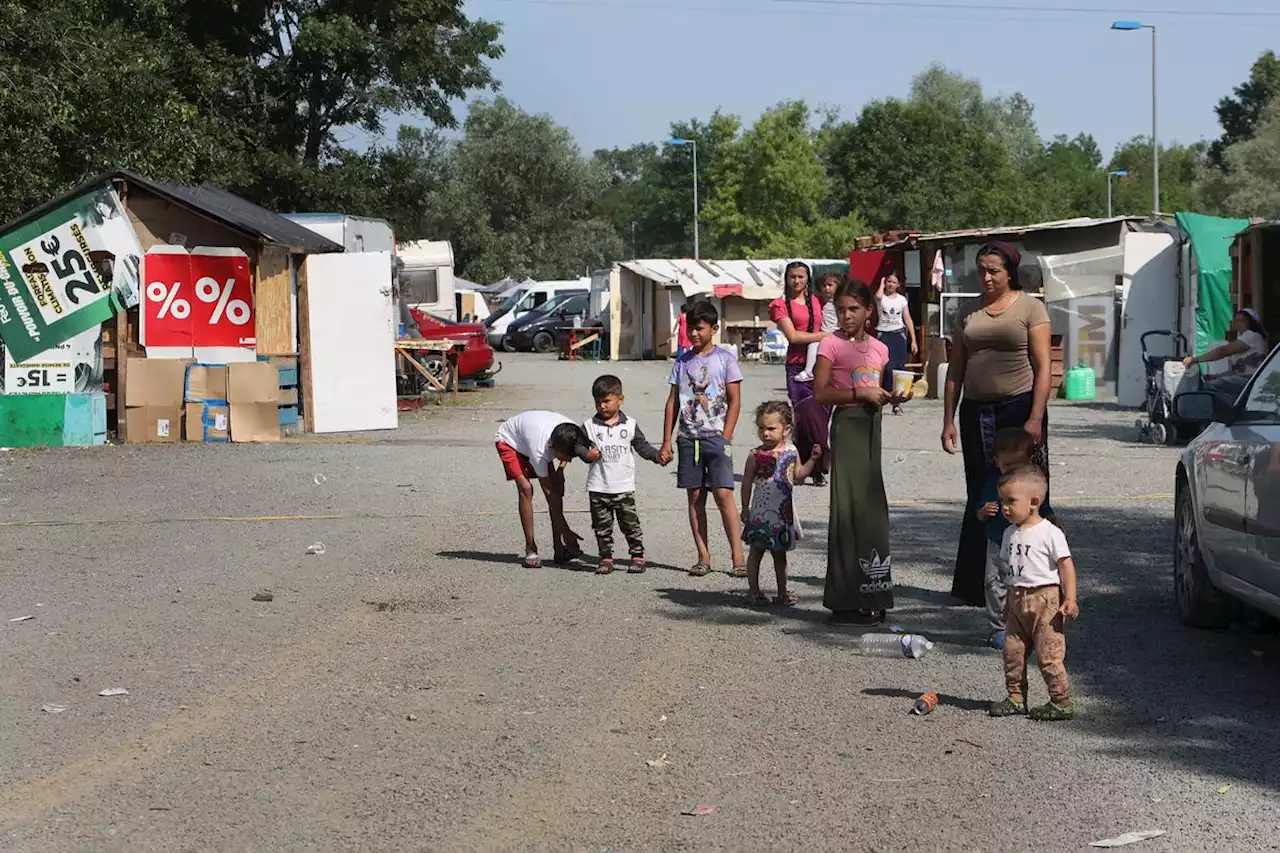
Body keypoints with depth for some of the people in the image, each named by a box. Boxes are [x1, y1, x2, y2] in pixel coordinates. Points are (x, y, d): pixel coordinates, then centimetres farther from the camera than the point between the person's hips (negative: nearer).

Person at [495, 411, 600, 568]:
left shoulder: (571, 433, -29)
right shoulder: (539, 449, -43)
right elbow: (548, 493, -36)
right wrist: (566, 532, -34)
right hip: (509, 440, -6)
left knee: (557, 487, -9)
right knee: (526, 489, -23)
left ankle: (559, 549, -6)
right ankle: (530, 550, -16)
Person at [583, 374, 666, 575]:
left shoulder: (630, 425, 4)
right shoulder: (589, 426, 3)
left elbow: (642, 446, 8)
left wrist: (657, 455, -8)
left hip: (624, 486, -1)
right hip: (598, 488, 1)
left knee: (630, 524, 1)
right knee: (602, 526, 5)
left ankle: (638, 556, 10)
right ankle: (606, 559, 13)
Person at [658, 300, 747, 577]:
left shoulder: (725, 359, 0)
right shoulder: (682, 362, 11)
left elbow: (735, 401, -2)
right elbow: (673, 401, 12)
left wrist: (725, 438, -9)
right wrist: (666, 441, 7)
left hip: (716, 437, -4)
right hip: (688, 437, 4)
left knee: (723, 493, -11)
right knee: (695, 496, 4)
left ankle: (738, 557, -9)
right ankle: (703, 557, 9)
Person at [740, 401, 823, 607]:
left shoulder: (791, 451, 1)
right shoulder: (756, 455, -10)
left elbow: (797, 474, 15)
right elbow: (747, 483, -5)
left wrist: (812, 459, 4)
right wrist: (745, 508, -5)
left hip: (783, 511, 4)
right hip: (761, 512, -4)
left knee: (780, 553, 13)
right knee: (756, 551, 4)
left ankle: (782, 592, 21)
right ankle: (754, 591, 12)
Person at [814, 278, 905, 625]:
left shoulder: (879, 349, 12)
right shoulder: (831, 345, -6)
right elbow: (820, 393, -12)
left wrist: (891, 396, 0)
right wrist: (860, 393, -19)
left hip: (872, 423, 7)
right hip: (847, 423, -6)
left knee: (872, 505, 9)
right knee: (850, 505, -8)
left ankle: (870, 596, 17)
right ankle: (846, 600, -5)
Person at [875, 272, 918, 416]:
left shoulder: (902, 299, 9)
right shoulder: (881, 297, 1)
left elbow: (908, 320, 9)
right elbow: (878, 296, -27)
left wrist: (913, 340, 3)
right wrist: (882, 284, -6)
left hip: (899, 335, 2)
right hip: (883, 335, -2)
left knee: (899, 368, -1)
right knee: (887, 368, -12)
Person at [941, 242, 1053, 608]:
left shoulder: (1029, 307, 1)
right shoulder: (970, 313, 13)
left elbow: (1043, 367, -5)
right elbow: (955, 371, 13)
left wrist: (1035, 418, -14)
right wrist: (948, 421, 7)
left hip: (1018, 408, -4)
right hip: (976, 412, 4)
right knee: (981, 502, 8)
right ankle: (977, 587, 13)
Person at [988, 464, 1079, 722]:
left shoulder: (1050, 533, -11)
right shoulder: (1010, 533, 11)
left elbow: (1066, 565, -11)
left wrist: (1070, 599, -17)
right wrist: (1009, 600, 20)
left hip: (1044, 598, -7)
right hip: (1017, 599, 7)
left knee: (1049, 654, -6)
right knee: (1013, 652, 6)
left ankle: (1062, 702, 2)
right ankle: (1016, 698, 17)